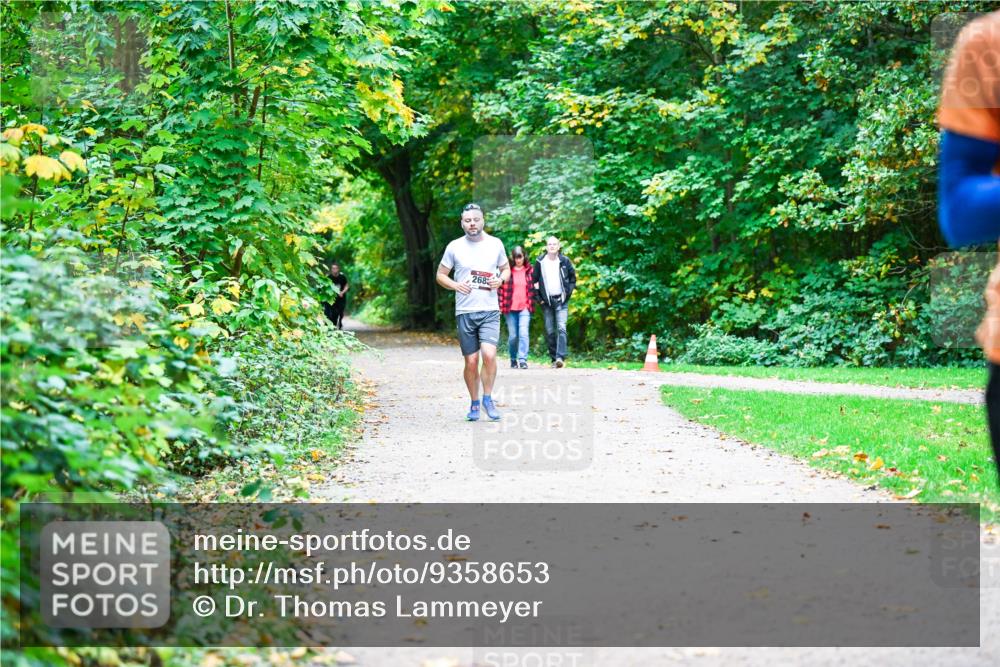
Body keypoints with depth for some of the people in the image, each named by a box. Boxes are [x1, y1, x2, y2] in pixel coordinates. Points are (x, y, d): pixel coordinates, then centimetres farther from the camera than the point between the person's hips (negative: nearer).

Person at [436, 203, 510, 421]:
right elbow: (440, 275, 10)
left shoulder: (495, 244, 5)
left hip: (490, 311, 0)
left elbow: (506, 269, 17)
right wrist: (455, 285, -10)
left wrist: (500, 280, -6)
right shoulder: (454, 247, 2)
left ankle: (488, 398, 1)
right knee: (471, 361, 3)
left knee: (489, 354, -18)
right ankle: (474, 404, 19)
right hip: (464, 312, 0)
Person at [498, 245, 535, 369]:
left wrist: (532, 303, 7)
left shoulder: (530, 270, 6)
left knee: (523, 333, -15)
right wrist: (501, 305, -2)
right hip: (510, 308, 0)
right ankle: (513, 359, 23)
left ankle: (523, 359, -15)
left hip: (525, 308, 0)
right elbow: (501, 288, 2)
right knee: (513, 336, 6)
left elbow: (533, 287, 14)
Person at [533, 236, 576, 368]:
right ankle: (554, 359, 10)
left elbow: (573, 278, 11)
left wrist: (568, 292, -1)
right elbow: (534, 281, 8)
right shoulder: (540, 262, 2)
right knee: (549, 331, 3)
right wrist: (538, 298, 1)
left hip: (561, 300, -2)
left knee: (561, 328, -15)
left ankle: (560, 357, -22)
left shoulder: (564, 261, 1)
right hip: (546, 301, 2)